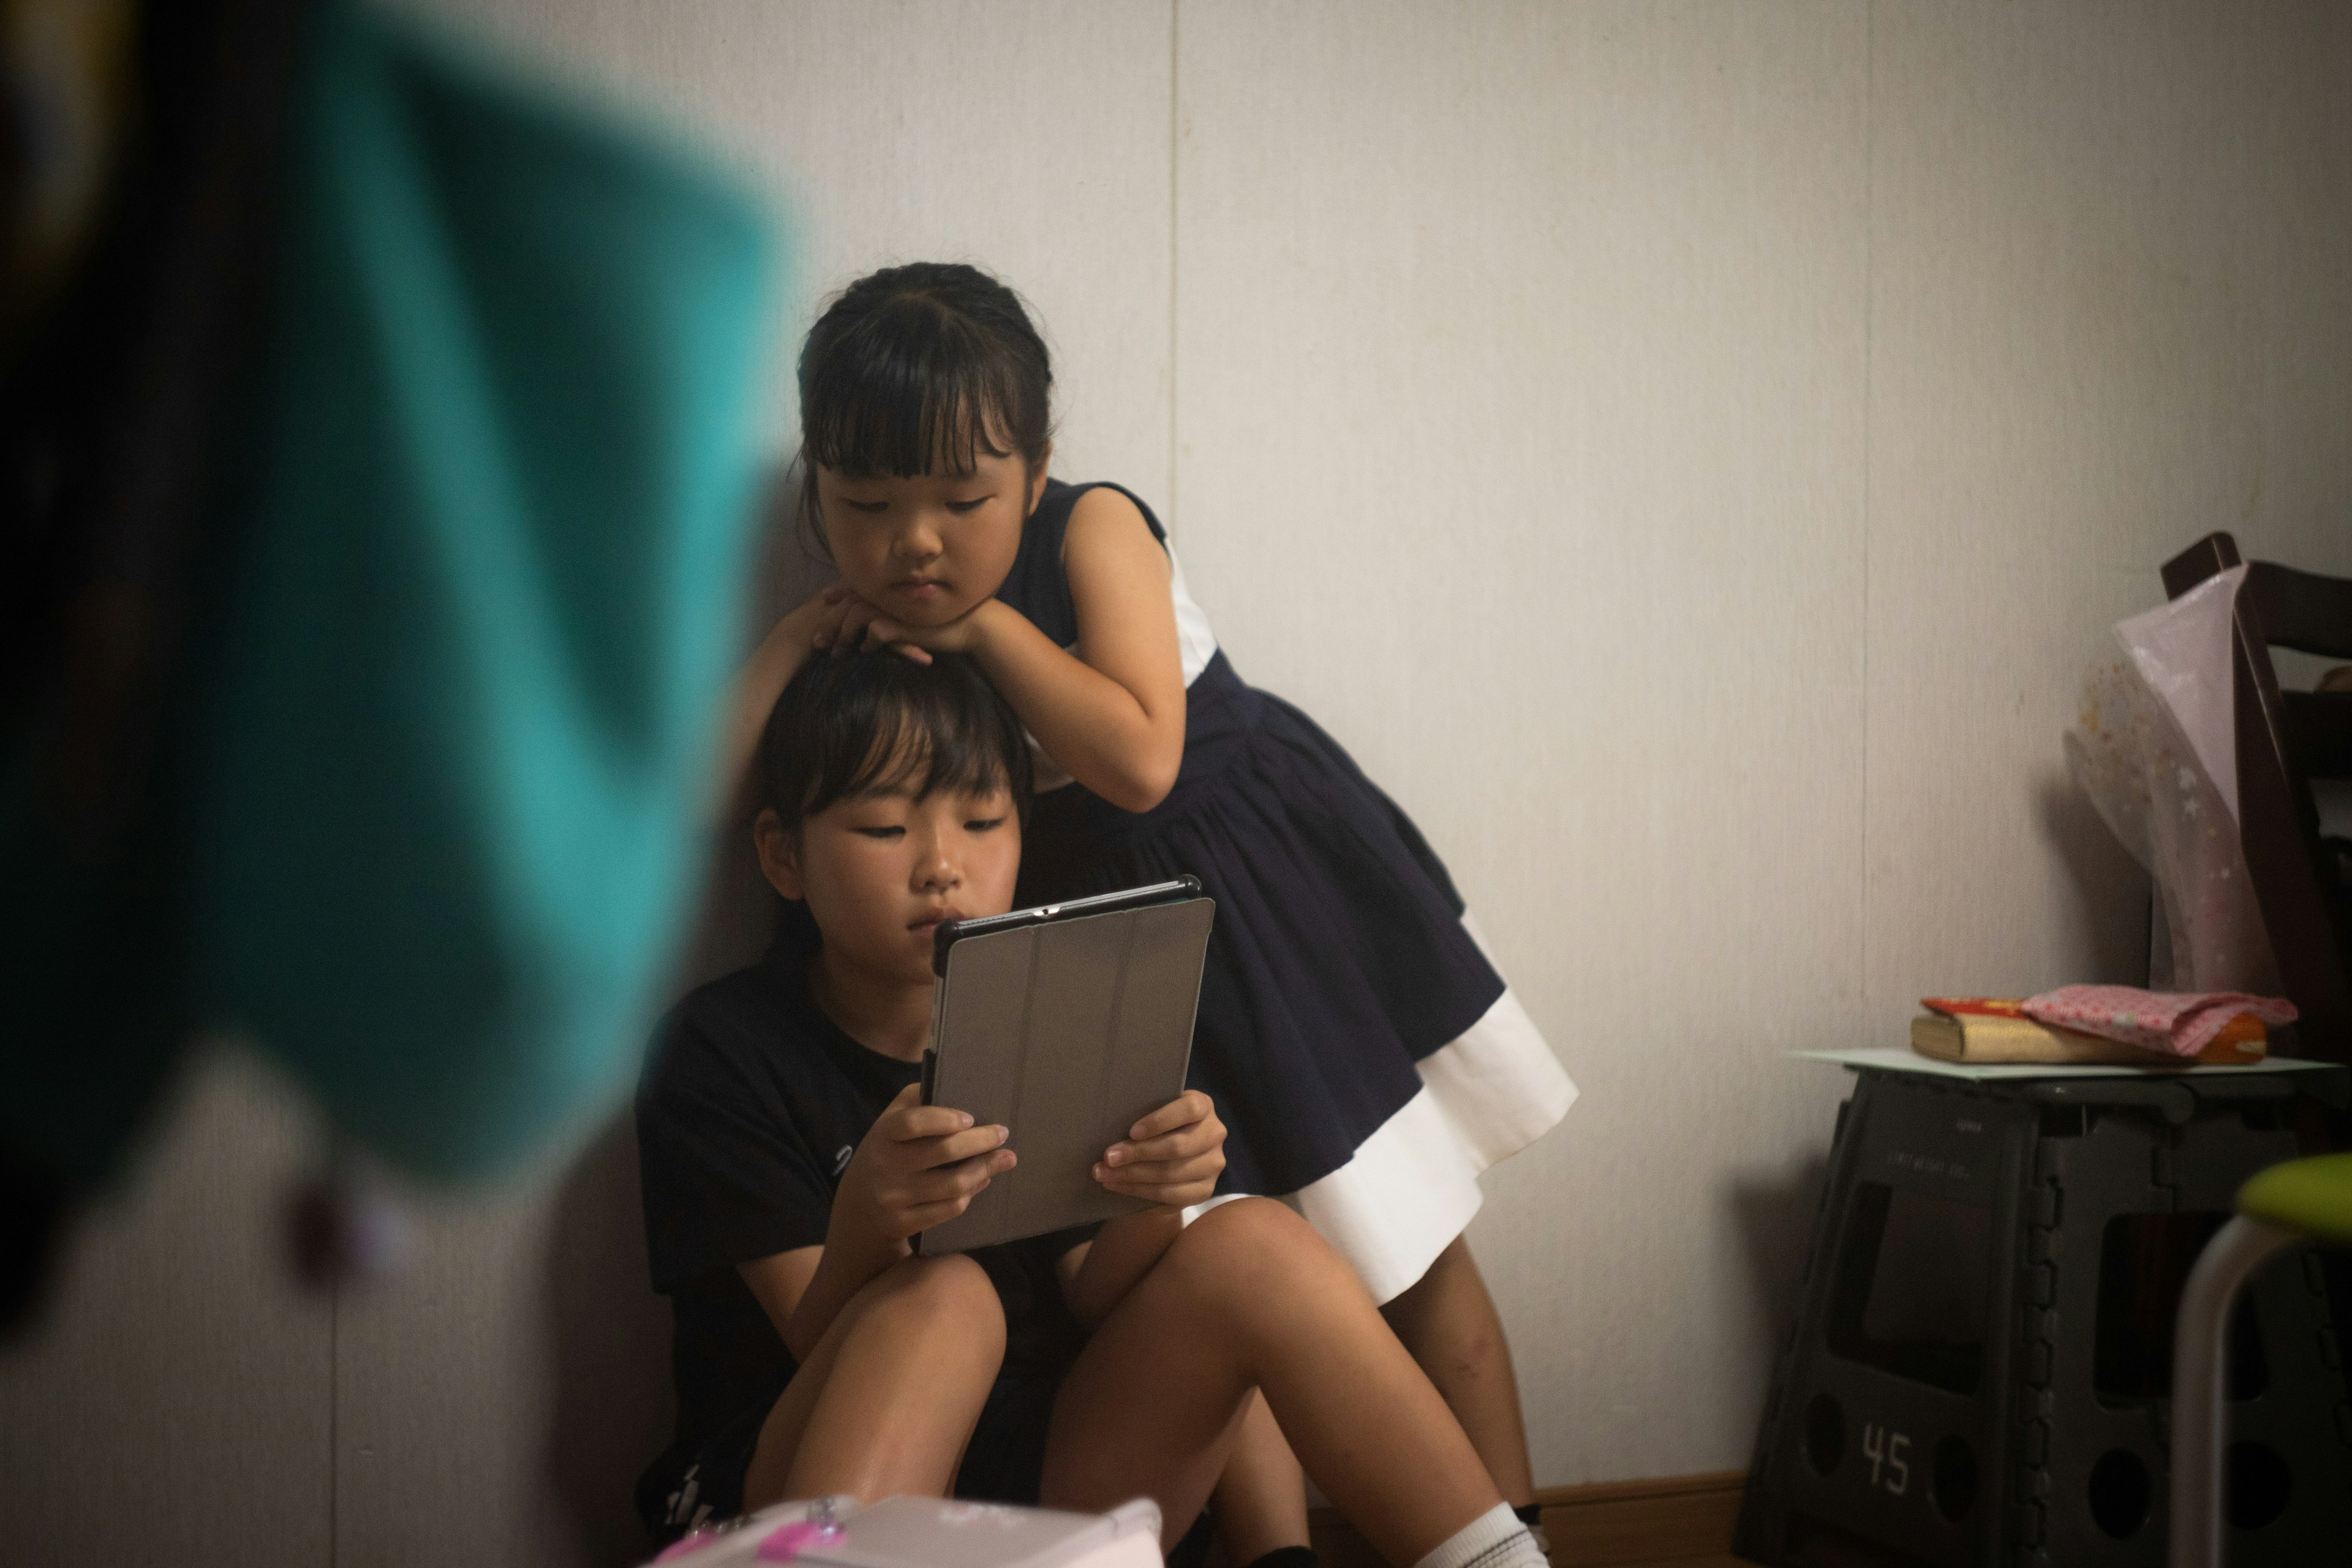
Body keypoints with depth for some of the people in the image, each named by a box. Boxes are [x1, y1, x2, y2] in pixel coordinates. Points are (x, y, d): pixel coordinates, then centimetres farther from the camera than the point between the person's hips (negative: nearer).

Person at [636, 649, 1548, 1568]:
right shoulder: (725, 1051, -5)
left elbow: (1087, 1303, 0)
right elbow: (831, 1351, -13)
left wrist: (1153, 1201, -22)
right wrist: (865, 1221, -35)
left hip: (1053, 1485, 4)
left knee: (1252, 1243, -17)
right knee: (942, 1302, -34)